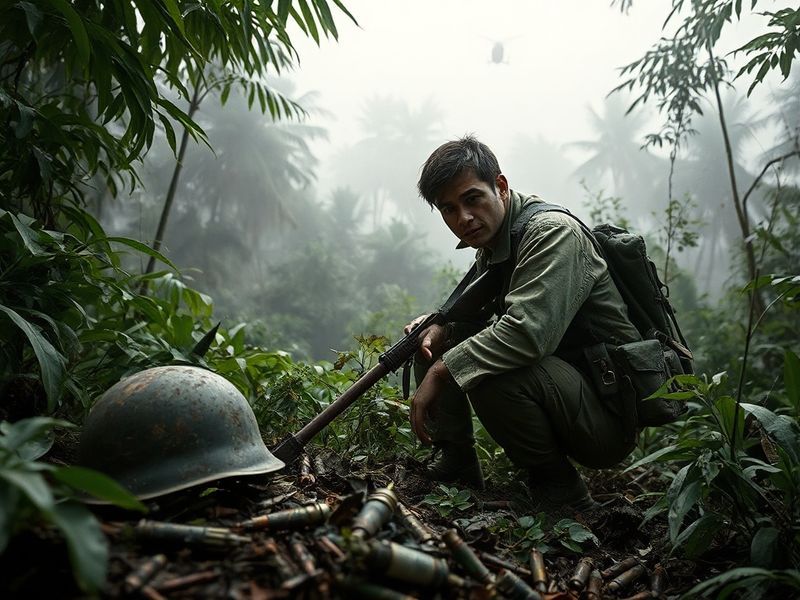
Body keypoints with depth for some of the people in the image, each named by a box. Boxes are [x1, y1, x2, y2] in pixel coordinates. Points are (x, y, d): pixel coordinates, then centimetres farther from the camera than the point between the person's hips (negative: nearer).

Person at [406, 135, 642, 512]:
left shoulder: (553, 232, -21)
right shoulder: (490, 247, 7)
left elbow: (528, 332, -34)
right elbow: (469, 310, 18)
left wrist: (441, 371, -25)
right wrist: (438, 327, -6)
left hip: (608, 415, -8)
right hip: (555, 381, 9)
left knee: (492, 375, -36)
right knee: (431, 340, 7)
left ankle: (558, 488, -12)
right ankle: (455, 461, 13)